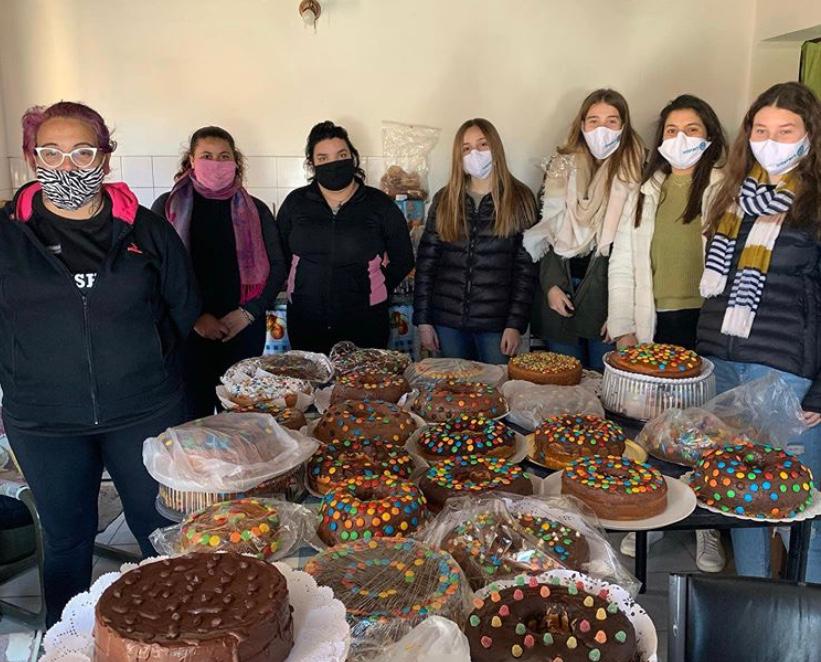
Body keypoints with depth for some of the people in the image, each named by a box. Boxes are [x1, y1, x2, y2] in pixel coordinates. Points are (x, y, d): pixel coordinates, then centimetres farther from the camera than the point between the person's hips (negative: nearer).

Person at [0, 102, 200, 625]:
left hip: (145, 411, 0)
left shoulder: (147, 230, -1)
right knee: (66, 539, 17)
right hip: (43, 421, 1)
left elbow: (184, 311, 7)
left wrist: (145, 361, 3)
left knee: (164, 530, 11)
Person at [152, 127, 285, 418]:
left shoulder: (255, 209, 6)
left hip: (244, 330, 2)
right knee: (194, 414, 3)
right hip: (187, 330, -1)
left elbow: (277, 266, 6)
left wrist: (248, 312, -5)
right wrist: (193, 317, -10)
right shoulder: (167, 207, 2)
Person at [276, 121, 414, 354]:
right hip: (305, 324, 2)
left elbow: (403, 260, 7)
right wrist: (306, 286, 9)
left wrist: (375, 291, 1)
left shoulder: (379, 205, 0)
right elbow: (280, 254, 15)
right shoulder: (296, 203, 5)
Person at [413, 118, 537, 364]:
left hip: (496, 322, -2)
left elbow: (526, 267, -3)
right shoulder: (444, 200, 5)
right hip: (447, 320, 2)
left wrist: (516, 324, -9)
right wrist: (423, 320, 0)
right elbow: (426, 262, 5)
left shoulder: (520, 199, 0)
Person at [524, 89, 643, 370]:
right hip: (561, 282, 3)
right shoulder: (563, 165, 9)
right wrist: (551, 285, -2)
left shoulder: (635, 170, -2)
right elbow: (547, 231, 9)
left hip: (608, 286, -3)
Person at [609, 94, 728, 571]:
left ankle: (708, 527, 19)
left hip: (706, 322, -2)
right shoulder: (647, 191, 13)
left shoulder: (724, 188, 3)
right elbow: (623, 264, 10)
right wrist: (623, 328, 3)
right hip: (655, 322, 3)